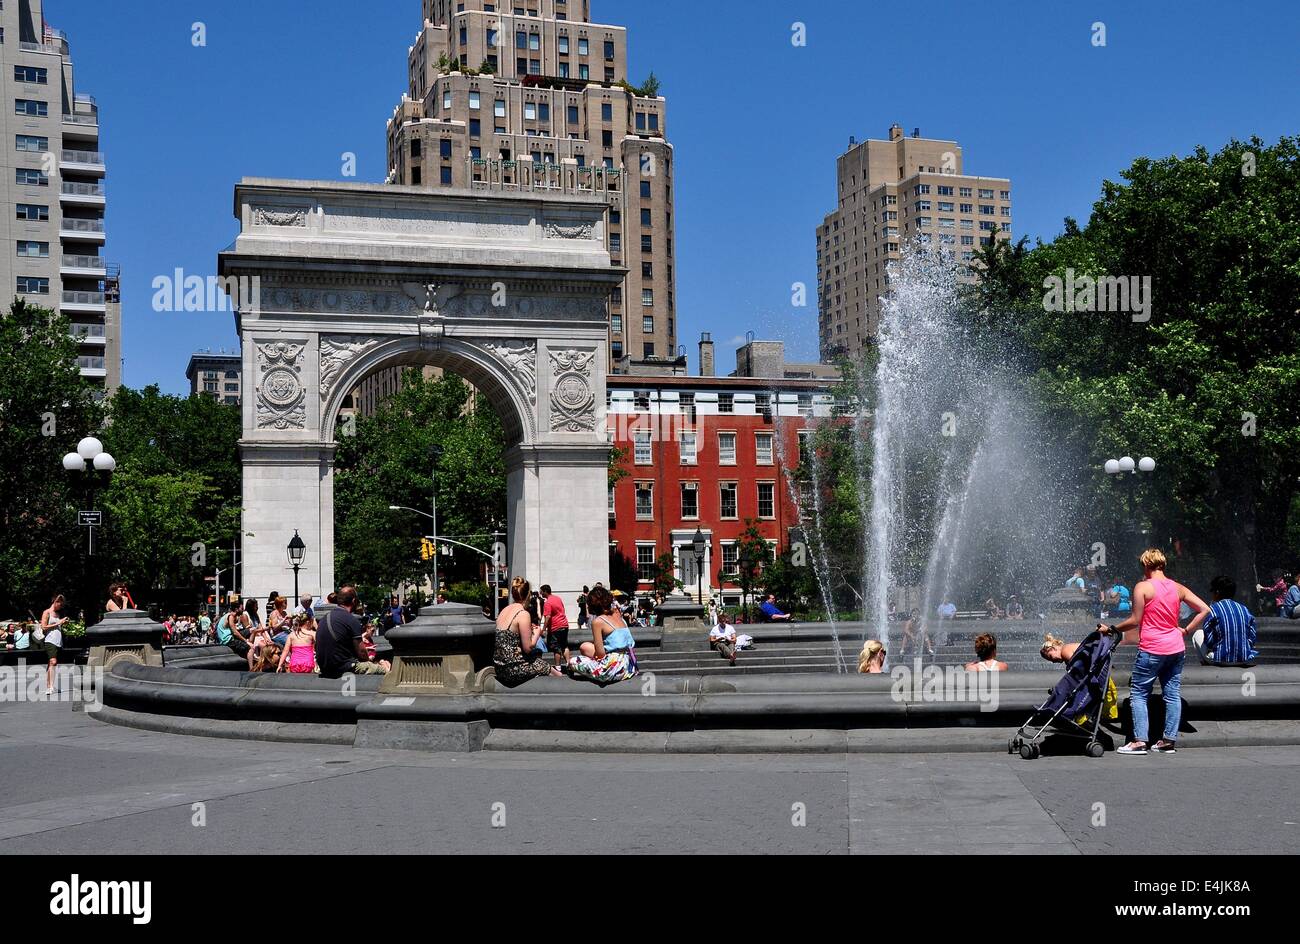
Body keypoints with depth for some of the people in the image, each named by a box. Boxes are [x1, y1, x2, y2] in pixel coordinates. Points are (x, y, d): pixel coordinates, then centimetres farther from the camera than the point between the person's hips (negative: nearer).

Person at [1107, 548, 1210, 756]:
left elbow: (1135, 621, -9)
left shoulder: (1142, 587, -8)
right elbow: (1204, 610, 6)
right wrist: (1186, 631, 10)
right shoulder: (1178, 588, 8)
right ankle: (1169, 740, 10)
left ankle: (1139, 741, -5)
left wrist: (1111, 629, 2)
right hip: (1176, 648, 6)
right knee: (1173, 694, 9)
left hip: (1152, 649, -5)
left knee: (1138, 693, 2)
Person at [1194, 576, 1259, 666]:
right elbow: (1253, 637, 5)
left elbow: (1209, 641, -9)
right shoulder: (1244, 609, 6)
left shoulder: (1213, 609, -8)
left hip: (1222, 660, -5)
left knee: (1198, 634, 18)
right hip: (1245, 660, 5)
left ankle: (1206, 663, 17)